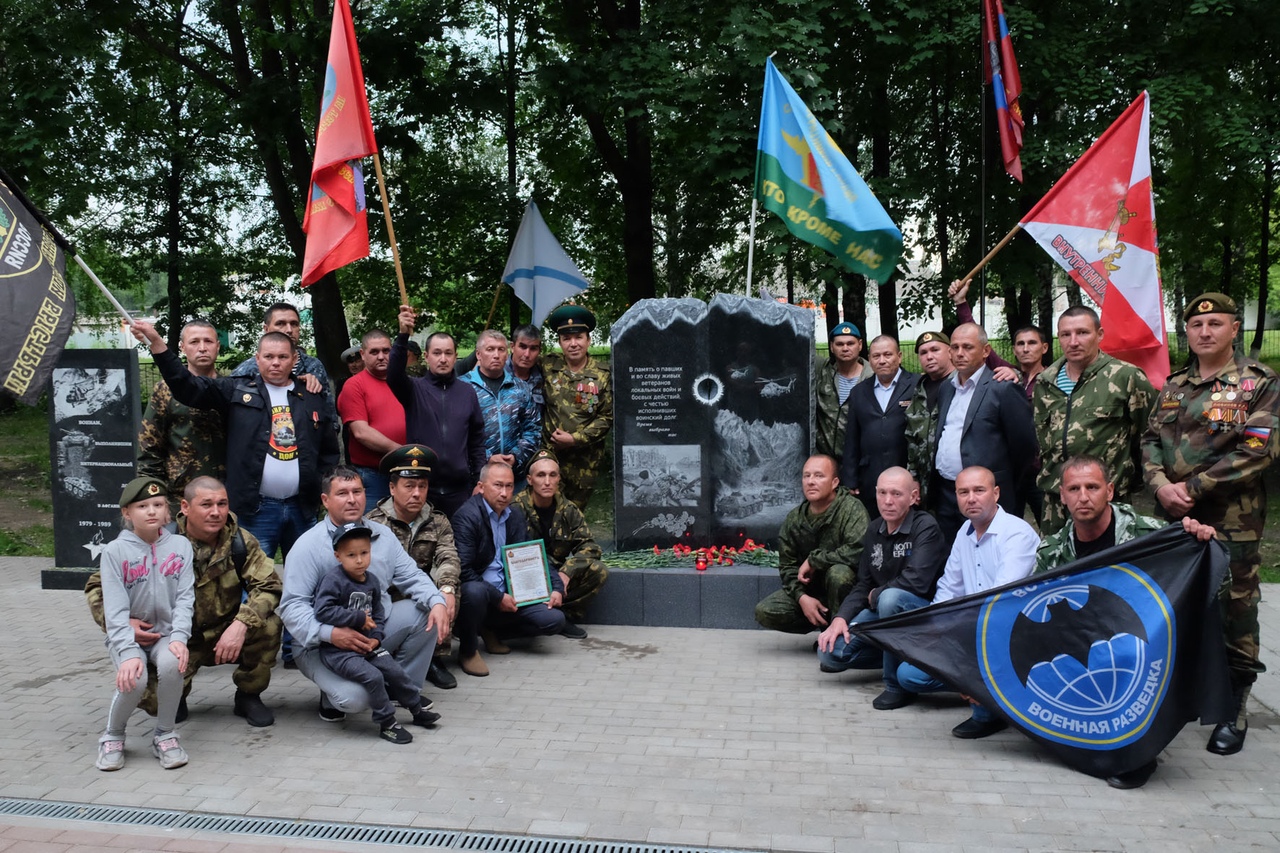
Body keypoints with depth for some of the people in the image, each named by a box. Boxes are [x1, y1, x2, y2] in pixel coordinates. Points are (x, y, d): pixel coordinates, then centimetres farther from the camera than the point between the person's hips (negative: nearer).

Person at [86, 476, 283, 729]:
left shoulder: (240, 542, -11)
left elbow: (268, 585, -20)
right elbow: (98, 586, -12)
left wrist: (240, 624, -38)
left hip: (225, 635, 1)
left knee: (269, 624, -28)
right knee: (153, 699, -25)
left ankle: (248, 696, -1)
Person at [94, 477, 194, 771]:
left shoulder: (180, 546, 0)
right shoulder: (115, 551, -7)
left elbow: (185, 597, -4)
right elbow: (115, 609, -13)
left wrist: (179, 637, -19)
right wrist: (128, 652, -24)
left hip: (166, 633, 1)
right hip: (126, 636, -1)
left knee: (171, 664, -31)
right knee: (133, 680, -28)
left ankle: (164, 735, -6)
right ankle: (112, 736, 4)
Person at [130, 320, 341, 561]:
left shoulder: (312, 399, 10)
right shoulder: (238, 391, 4)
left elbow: (330, 449, 16)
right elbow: (189, 387, -5)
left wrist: (321, 487, 5)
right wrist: (156, 342, -13)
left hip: (302, 507, 3)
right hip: (257, 508, -2)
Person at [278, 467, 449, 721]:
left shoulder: (381, 534, 4)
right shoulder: (308, 545, -13)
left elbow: (411, 576, 3)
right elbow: (292, 605, -19)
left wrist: (437, 602, -18)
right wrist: (330, 633, -35)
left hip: (374, 631, 6)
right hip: (324, 645, -5)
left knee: (426, 612, -13)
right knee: (355, 697, -31)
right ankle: (334, 688, 9)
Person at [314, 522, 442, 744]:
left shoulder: (372, 582, 6)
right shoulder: (333, 580, -16)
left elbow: (378, 614, 10)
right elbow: (323, 611, -26)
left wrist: (376, 637, -9)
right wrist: (358, 618, -20)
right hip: (337, 648, -7)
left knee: (395, 671, 5)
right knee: (372, 676, -22)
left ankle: (417, 709, 27)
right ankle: (386, 724, -6)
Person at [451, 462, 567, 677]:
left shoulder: (516, 516, 10)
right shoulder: (467, 516, -13)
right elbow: (463, 571, -20)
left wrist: (557, 587, 2)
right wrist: (498, 598, -20)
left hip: (508, 596, 6)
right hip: (477, 594, -6)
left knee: (555, 619, -10)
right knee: (474, 590, -40)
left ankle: (491, 631, 13)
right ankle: (468, 650, -11)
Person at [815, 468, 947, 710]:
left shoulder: (925, 528, -15)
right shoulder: (874, 530, 6)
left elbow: (916, 581, -28)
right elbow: (863, 585, 8)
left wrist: (875, 596, -11)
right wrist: (841, 618, -8)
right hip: (881, 612, 7)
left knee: (891, 597, -39)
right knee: (830, 651, -11)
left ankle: (897, 686, -22)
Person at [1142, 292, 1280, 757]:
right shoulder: (1174, 387, 12)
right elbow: (1150, 439, 10)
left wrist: (1193, 488, -15)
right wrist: (1161, 485, -9)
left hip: (1231, 521, -5)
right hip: (1173, 517, 5)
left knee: (1233, 613, 2)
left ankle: (1234, 711, 15)